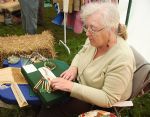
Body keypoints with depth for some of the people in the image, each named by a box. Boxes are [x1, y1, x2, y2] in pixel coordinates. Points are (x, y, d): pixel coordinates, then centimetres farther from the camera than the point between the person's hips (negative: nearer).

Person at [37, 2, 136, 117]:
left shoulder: (121, 59, -33)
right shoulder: (95, 39, -11)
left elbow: (108, 99, -30)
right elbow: (81, 54, 9)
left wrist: (71, 87, -34)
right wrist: (73, 68, -13)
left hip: (97, 103, -6)